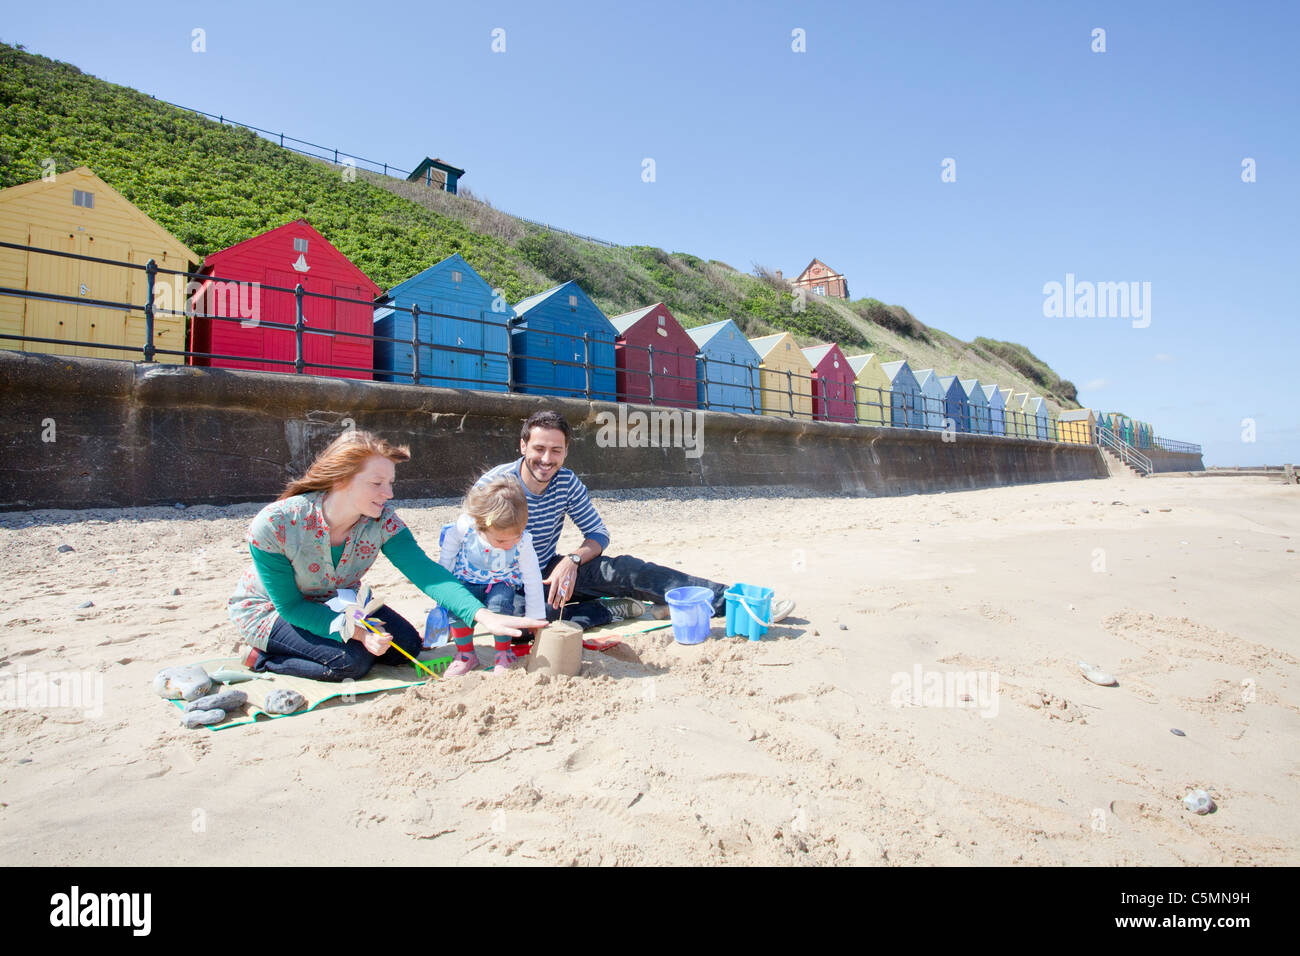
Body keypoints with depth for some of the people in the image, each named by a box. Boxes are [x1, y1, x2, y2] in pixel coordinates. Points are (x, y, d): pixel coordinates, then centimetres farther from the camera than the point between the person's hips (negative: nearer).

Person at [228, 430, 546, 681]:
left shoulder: (382, 521, -22)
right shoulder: (273, 525, -32)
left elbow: (424, 570, -33)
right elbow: (290, 606, -25)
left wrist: (483, 614, -48)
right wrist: (356, 632, -35)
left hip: (337, 604, 6)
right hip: (268, 608, -5)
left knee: (406, 646, -6)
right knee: (353, 661, -27)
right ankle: (259, 656, -2)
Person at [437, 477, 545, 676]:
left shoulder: (523, 542, -28)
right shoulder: (464, 525, -29)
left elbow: (533, 581, -15)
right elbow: (447, 557, -5)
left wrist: (535, 620, -9)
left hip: (502, 583, -1)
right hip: (467, 580, 1)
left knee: (499, 603, -32)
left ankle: (503, 653, -6)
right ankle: (465, 654, -2)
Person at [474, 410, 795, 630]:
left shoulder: (567, 483, -5)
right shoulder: (494, 483, -17)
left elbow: (598, 534, 1)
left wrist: (571, 560, -21)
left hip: (549, 572, 4)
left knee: (624, 570, -20)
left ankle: (733, 601, -19)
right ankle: (618, 609, -21)